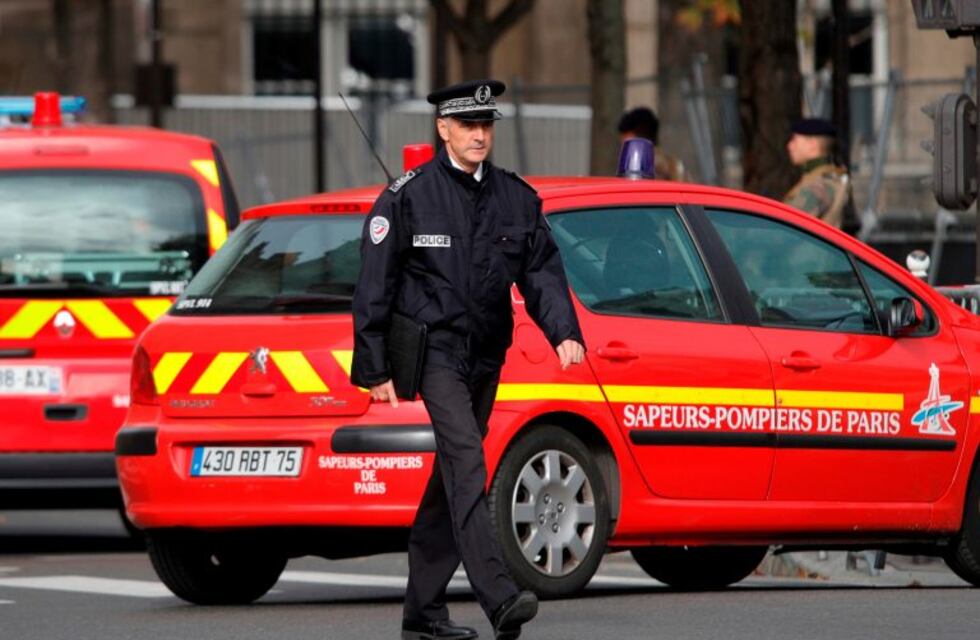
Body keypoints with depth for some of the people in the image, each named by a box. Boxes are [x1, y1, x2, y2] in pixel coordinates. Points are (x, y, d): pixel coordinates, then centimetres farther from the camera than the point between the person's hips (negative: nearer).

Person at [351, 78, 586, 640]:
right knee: (466, 461, -20)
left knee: (453, 477, 10)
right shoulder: (408, 197, -4)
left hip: (486, 357, 6)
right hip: (433, 350, -6)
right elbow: (375, 287, -2)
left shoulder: (517, 198, 9)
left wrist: (565, 333, -12)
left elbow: (542, 272, 7)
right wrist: (375, 370, -5)